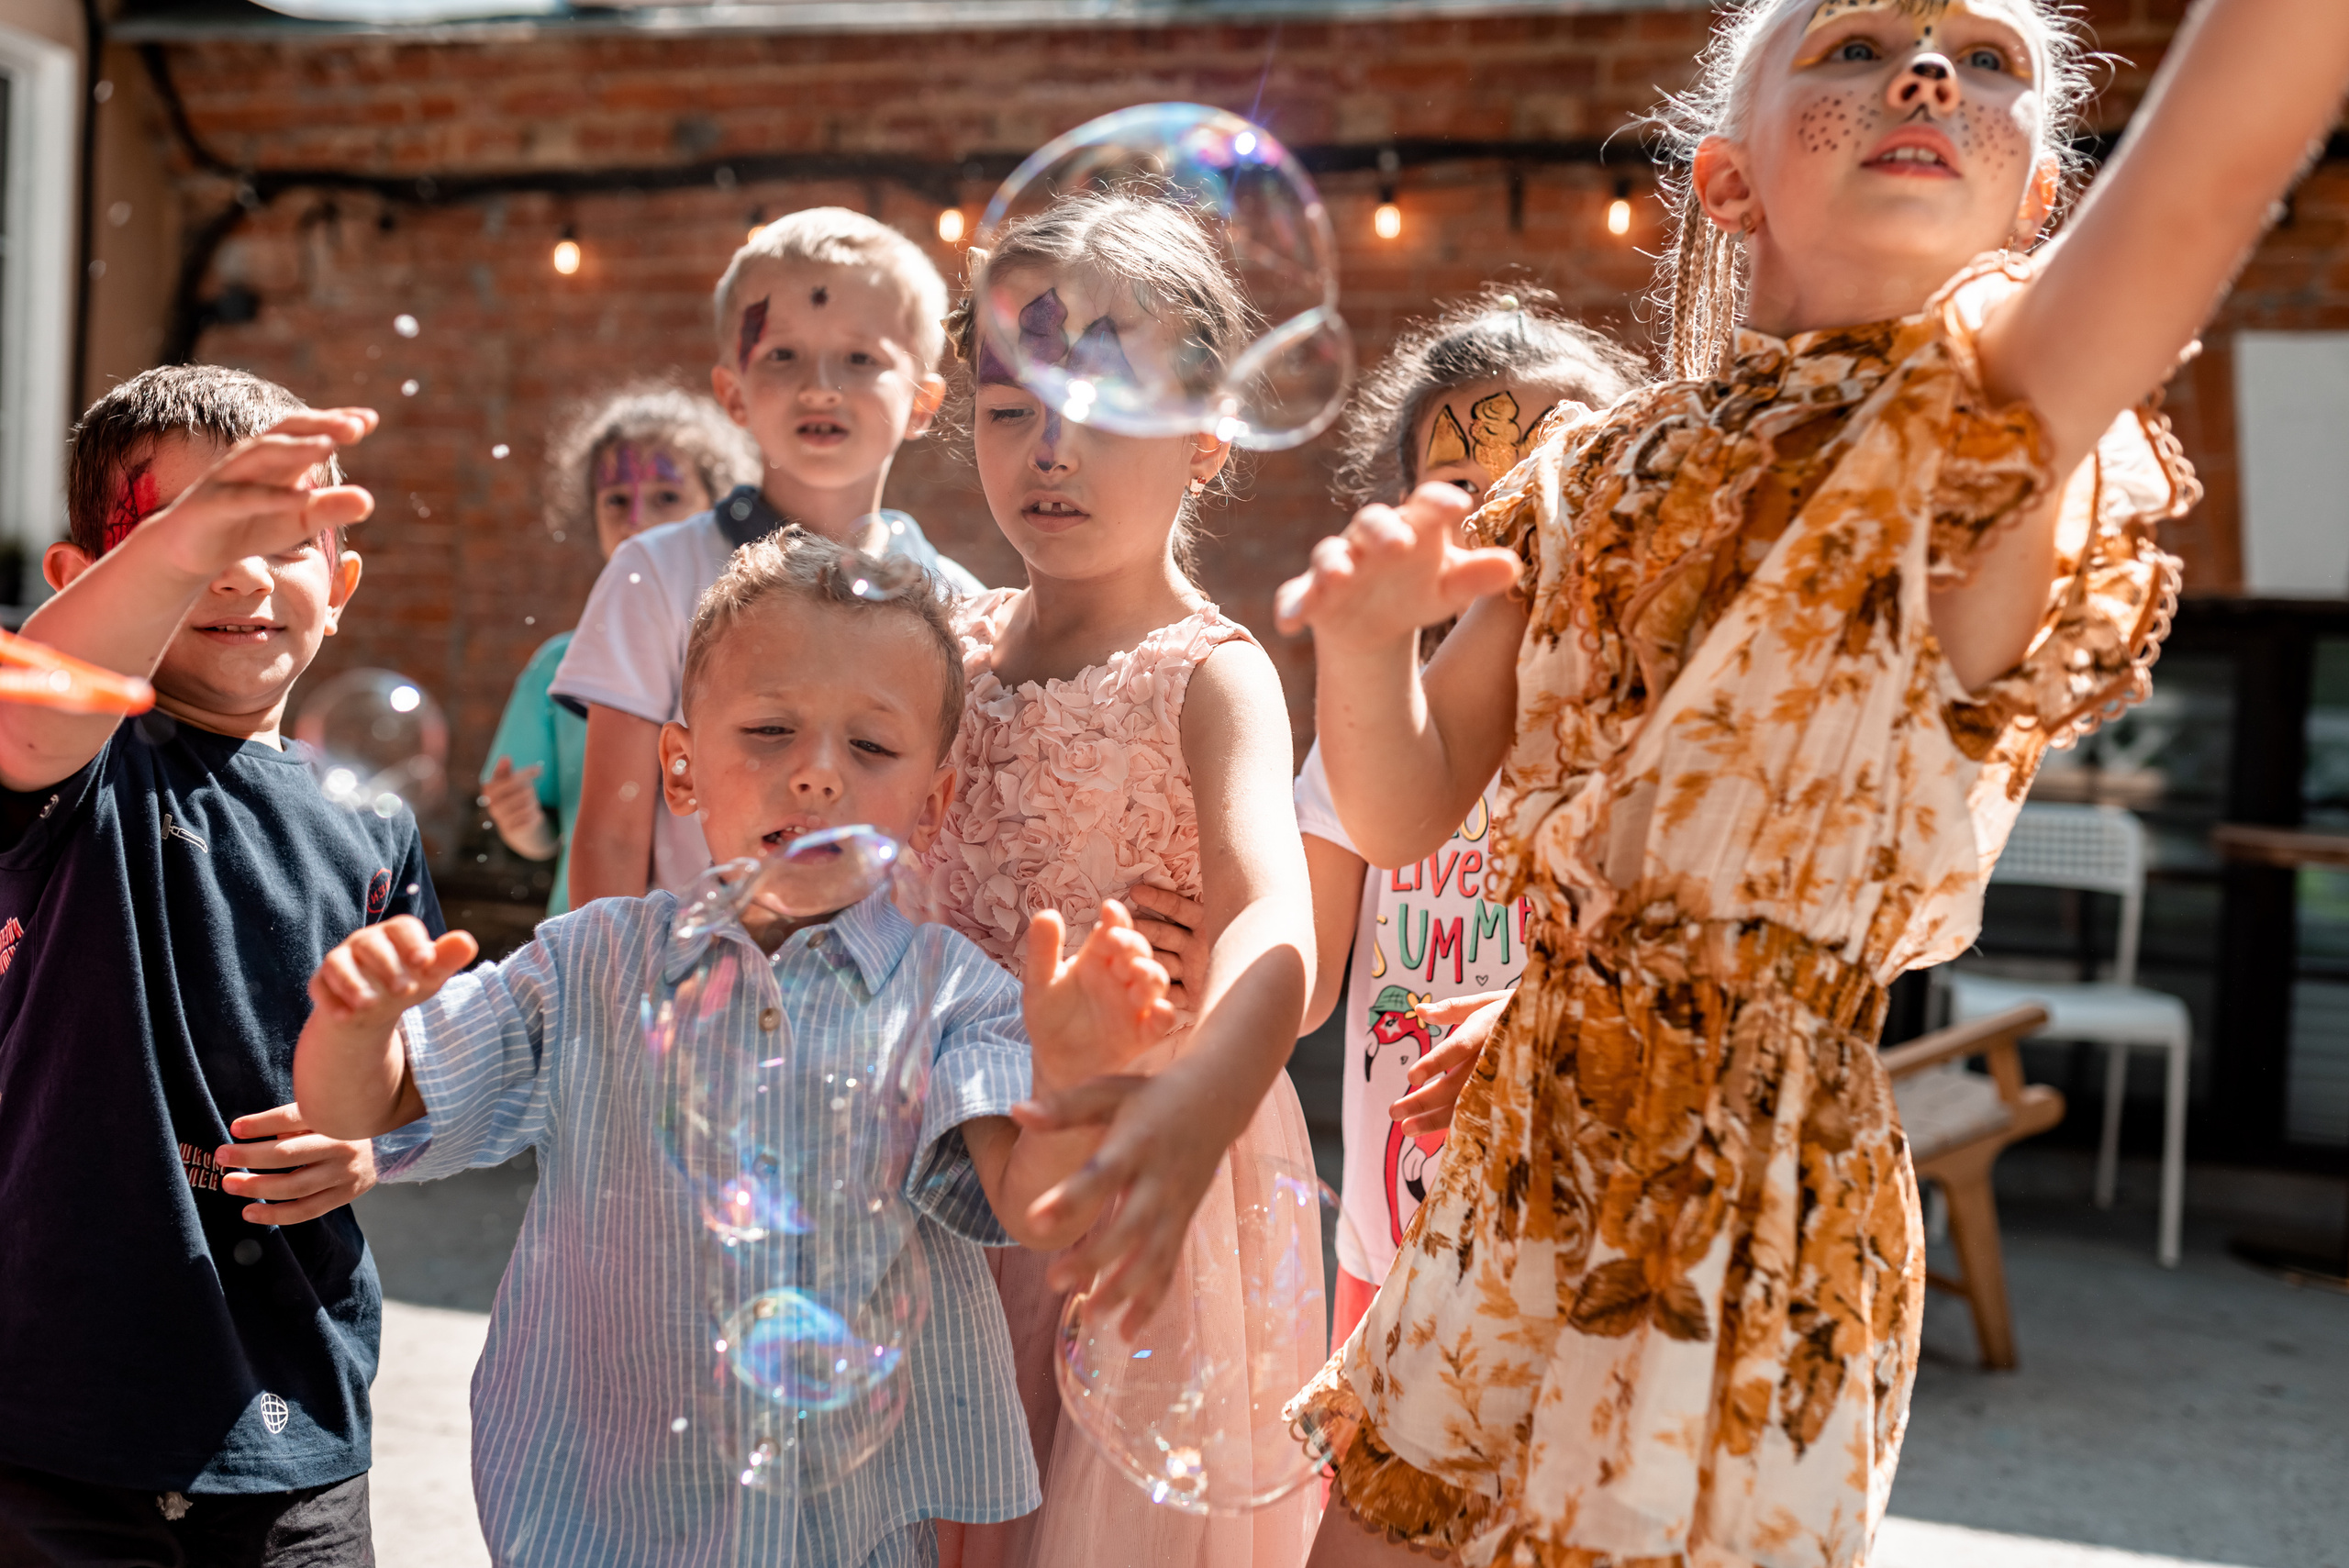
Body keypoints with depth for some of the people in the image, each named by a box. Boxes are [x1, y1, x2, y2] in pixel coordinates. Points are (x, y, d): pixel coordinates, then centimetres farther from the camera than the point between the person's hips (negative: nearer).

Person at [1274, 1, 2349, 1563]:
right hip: (1525, 1146, 5)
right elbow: (1404, 812, 5)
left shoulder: (1991, 421, -9)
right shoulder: (1588, 478, 6)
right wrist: (1367, 643, -15)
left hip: (1761, 1192, -5)